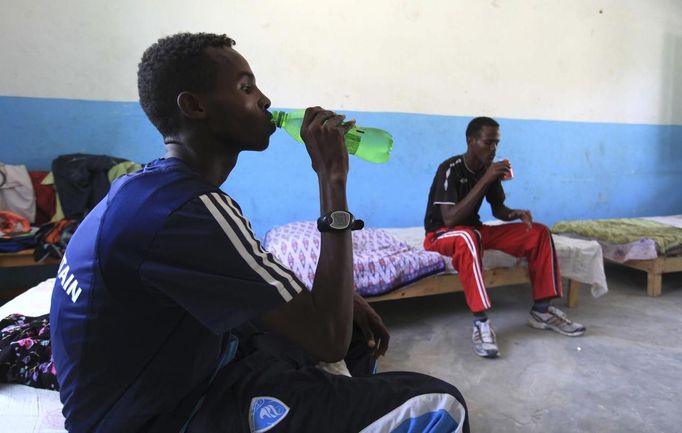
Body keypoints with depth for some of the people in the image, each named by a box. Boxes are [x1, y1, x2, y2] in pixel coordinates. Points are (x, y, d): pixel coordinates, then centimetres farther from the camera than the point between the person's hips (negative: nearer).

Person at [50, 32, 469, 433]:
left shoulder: (156, 186, 4)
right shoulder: (187, 209, -28)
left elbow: (258, 286, 13)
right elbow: (328, 337, -26)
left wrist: (343, 301, 2)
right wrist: (332, 178, -23)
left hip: (179, 373, 9)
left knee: (356, 321, 21)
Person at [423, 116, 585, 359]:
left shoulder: (489, 170, -1)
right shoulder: (450, 169, -22)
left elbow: (497, 209, 11)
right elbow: (450, 219, -31)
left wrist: (515, 213, -14)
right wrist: (485, 180, -32)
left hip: (474, 230, 7)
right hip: (441, 234, -7)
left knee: (538, 232, -5)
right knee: (468, 237, -43)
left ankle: (541, 310, -2)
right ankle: (480, 322, -39)